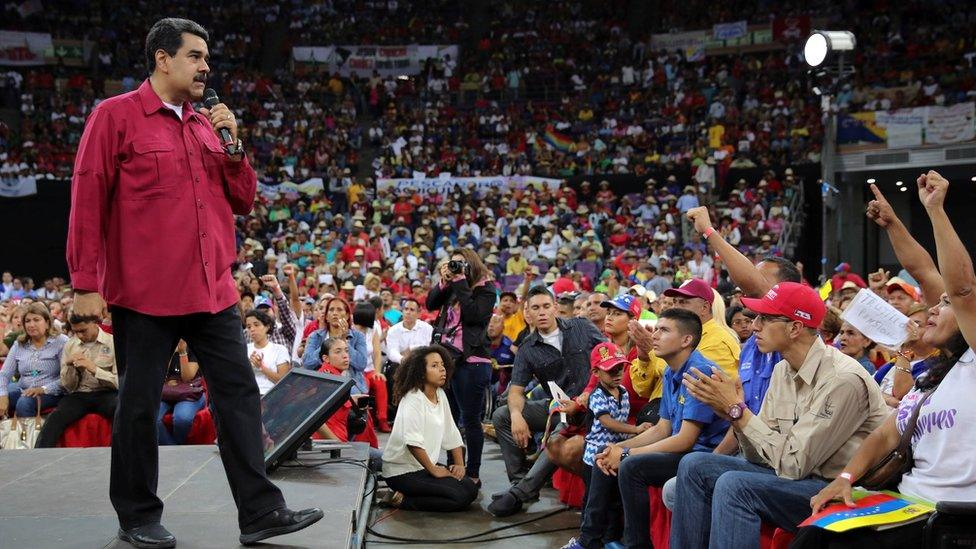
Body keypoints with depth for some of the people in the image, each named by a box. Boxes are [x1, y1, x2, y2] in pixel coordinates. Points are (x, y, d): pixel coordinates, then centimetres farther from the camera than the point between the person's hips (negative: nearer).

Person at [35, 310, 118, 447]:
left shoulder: (112, 343, 1)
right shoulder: (70, 346, 12)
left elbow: (120, 382, -4)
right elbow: (68, 387, 14)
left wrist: (94, 369, -16)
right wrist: (69, 367, -5)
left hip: (106, 394, -3)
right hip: (79, 395, 3)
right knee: (55, 418, -27)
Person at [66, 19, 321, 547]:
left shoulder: (208, 123, 14)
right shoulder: (116, 116, -3)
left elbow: (243, 201, 15)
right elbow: (87, 201, -5)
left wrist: (232, 144, 0)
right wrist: (86, 283, -9)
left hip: (211, 289, 6)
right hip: (144, 291, -5)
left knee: (239, 394, 3)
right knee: (139, 404, 5)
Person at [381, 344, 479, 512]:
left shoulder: (441, 395, 8)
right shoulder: (413, 399, -18)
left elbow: (452, 435, 12)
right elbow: (413, 443, -27)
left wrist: (460, 464, 1)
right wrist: (434, 470, -19)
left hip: (426, 465, 9)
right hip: (403, 471, -9)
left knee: (471, 487, -2)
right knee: (461, 496, -19)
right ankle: (402, 499, -8)